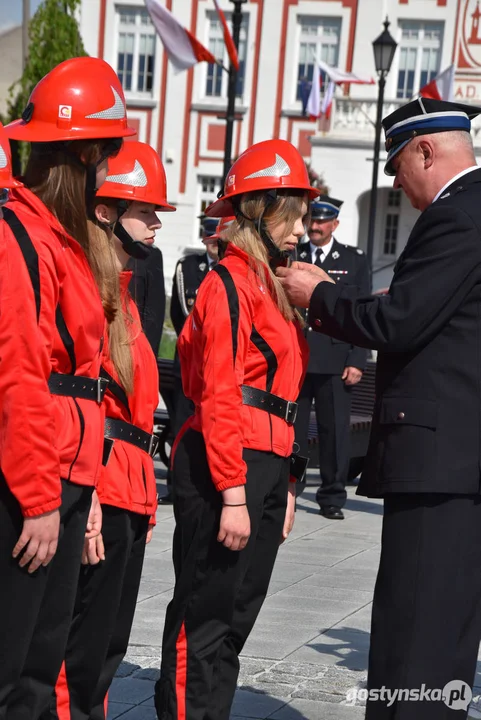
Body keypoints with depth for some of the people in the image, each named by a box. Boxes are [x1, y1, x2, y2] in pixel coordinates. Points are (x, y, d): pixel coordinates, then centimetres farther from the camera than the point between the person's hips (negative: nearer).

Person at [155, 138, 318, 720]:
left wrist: (284, 485, 18)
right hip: (223, 469, -9)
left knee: (237, 616, 13)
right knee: (205, 618, -2)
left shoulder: (274, 285, 18)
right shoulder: (230, 282, -10)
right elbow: (219, 395, -17)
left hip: (265, 469, 9)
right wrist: (233, 493, -21)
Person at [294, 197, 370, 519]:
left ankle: (333, 496, 10)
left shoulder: (354, 259, 8)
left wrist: (357, 361, -4)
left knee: (335, 430, 0)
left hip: (334, 360, -1)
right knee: (290, 429, 2)